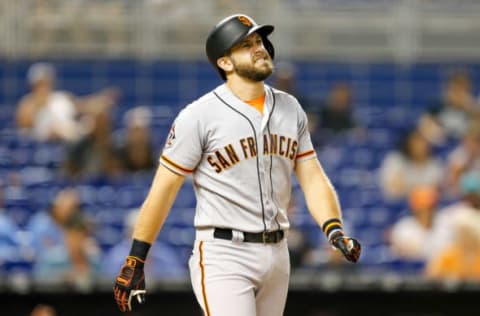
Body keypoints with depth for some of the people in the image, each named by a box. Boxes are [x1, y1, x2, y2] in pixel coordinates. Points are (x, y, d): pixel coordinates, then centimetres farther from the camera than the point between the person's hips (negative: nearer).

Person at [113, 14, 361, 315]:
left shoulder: (291, 109, 10)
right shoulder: (199, 116, -9)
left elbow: (313, 178, 9)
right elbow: (163, 190, -7)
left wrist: (334, 229, -10)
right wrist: (135, 261, -9)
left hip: (277, 254, 6)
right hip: (223, 257, -6)